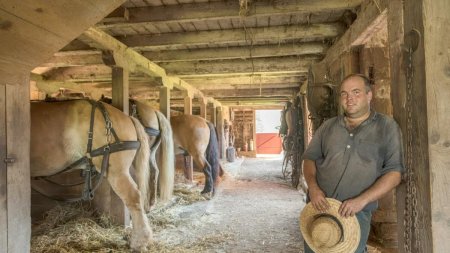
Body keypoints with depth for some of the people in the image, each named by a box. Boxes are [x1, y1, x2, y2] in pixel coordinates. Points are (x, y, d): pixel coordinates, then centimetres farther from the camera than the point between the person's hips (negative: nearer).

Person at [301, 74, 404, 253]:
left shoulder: (387, 127, 0)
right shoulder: (328, 126, 9)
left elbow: (394, 173, -5)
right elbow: (309, 158, 10)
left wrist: (361, 200, -16)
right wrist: (313, 187, -10)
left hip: (356, 213, -3)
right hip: (318, 206, 3)